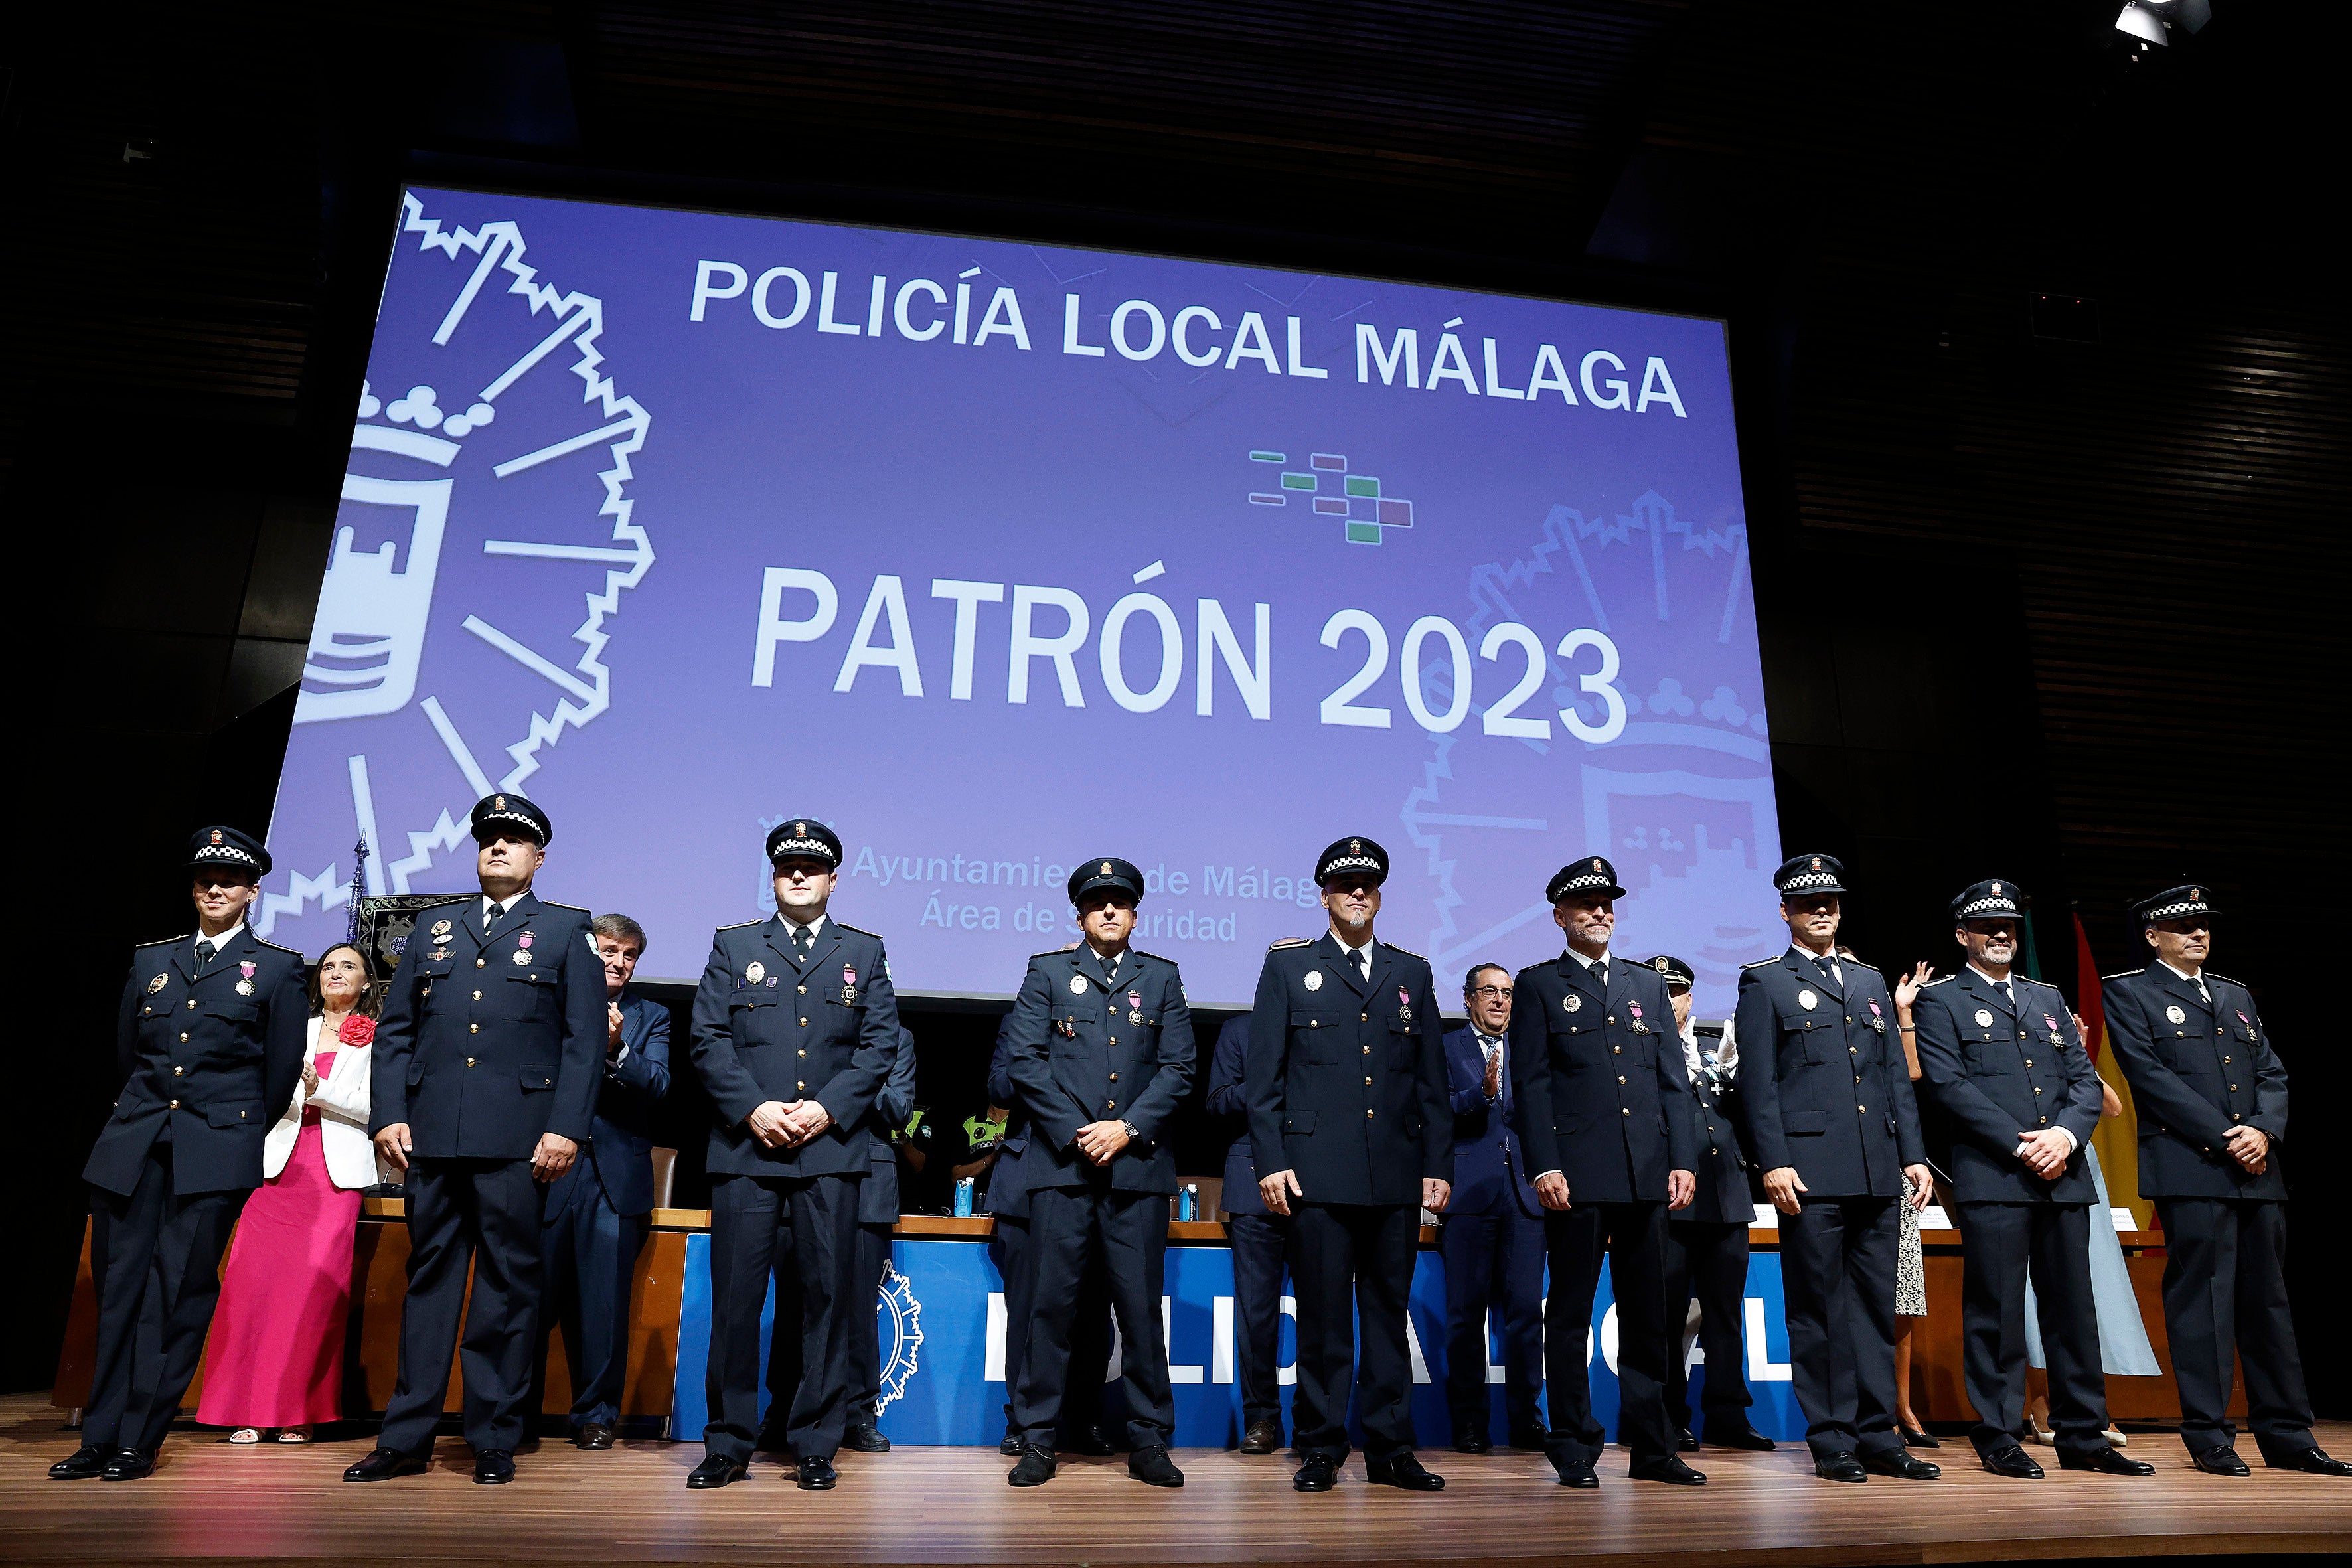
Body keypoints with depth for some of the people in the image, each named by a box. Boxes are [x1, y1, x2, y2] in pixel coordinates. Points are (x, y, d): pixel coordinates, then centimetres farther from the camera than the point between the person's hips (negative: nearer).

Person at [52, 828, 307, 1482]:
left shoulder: (278, 968, 3)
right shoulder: (151, 959, 14)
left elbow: (283, 1070, 6)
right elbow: (126, 1051, 20)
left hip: (216, 1154, -3)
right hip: (134, 1144, 4)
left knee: (178, 1294, -1)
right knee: (119, 1288, 5)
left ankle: (139, 1441, 6)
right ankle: (101, 1438, 13)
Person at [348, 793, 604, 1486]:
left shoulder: (567, 931, 7)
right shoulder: (435, 928, 17)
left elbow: (585, 1038, -1)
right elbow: (394, 1029, 14)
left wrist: (566, 1128, -10)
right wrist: (388, 1115, 2)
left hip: (518, 1140, -3)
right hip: (432, 1136, 3)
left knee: (510, 1284, 2)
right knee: (428, 1278, 9)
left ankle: (495, 1439, 11)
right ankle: (407, 1436, 17)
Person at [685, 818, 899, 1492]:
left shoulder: (864, 952, 13)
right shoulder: (733, 946, 12)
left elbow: (880, 1045, 5)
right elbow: (707, 1041, 4)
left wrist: (827, 1108, -8)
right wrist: (754, 1109, -9)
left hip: (831, 1150, 0)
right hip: (745, 1150, 0)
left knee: (828, 1298, 2)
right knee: (734, 1299, 1)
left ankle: (815, 1448, 13)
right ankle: (728, 1446, 14)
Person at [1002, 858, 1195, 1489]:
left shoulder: (1162, 977, 14)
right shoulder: (1047, 971, 11)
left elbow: (1178, 1068, 6)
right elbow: (1026, 1062, 2)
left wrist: (1127, 1127, -7)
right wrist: (1075, 1133, -7)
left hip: (1138, 1163, 1)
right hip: (1061, 1161, -1)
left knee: (1140, 1304, 2)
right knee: (1050, 1301, 0)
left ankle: (1149, 1441, 12)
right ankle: (1037, 1439, 11)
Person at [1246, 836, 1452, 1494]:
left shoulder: (1411, 972, 15)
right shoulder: (1289, 966, 7)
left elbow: (1432, 1080, 13)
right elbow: (1263, 1076, 3)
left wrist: (1439, 1166, 7)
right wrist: (1270, 1162, -5)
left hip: (1397, 1176, 3)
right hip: (1318, 1173, -2)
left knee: (1389, 1313, 8)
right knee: (1323, 1317, 3)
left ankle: (1390, 1450, 17)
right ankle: (1321, 1450, 13)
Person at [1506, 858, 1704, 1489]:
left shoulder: (1648, 983, 17)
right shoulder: (1539, 985, 5)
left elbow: (1673, 1079, 13)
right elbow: (1532, 1083, -3)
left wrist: (1683, 1160, 3)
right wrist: (1545, 1167, -12)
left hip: (1647, 1175, 4)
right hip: (1578, 1175, -4)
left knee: (1648, 1315, 9)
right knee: (1571, 1313, 2)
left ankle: (1651, 1448, 18)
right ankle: (1574, 1449, 11)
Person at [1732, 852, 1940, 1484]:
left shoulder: (1871, 981, 19)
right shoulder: (1764, 982, 4)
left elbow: (1896, 1075, 17)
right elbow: (1757, 1082, -3)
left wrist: (1914, 1155, 8)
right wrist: (1774, 1163, -12)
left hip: (1879, 1172, 5)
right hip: (1811, 1171, -5)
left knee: (1876, 1306, 8)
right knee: (1819, 1309, 0)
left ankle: (1878, 1438, 16)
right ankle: (1831, 1443, 8)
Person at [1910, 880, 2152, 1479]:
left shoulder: (2048, 998, 20)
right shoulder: (1940, 1000, 3)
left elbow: (2085, 1080, 12)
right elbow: (1951, 1087, -8)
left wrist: (2065, 1135, -7)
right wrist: (2023, 1147, -14)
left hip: (2064, 1176, 5)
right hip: (1991, 1177, -5)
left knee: (2074, 1308, 8)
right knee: (1996, 1311, -2)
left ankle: (2083, 1438, 17)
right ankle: (1999, 1438, 5)